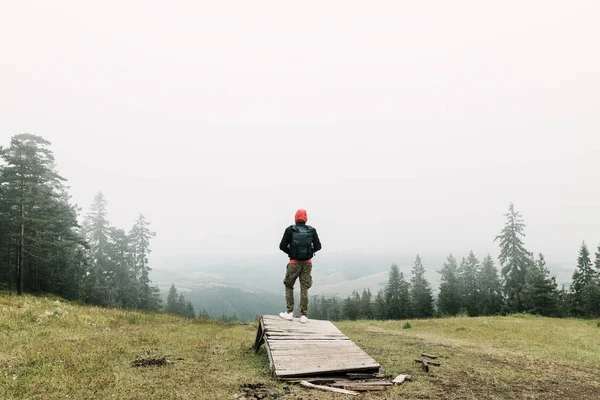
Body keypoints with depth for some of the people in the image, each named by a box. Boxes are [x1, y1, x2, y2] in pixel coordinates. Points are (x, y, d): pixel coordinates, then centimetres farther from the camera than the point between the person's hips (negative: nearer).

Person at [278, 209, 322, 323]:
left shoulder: (290, 230, -7)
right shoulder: (312, 230, -1)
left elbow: (282, 246, -7)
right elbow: (318, 246, 3)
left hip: (294, 263, -2)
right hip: (307, 263, 2)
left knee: (289, 286, 14)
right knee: (304, 289, 8)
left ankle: (289, 312, 11)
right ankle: (304, 315, 9)